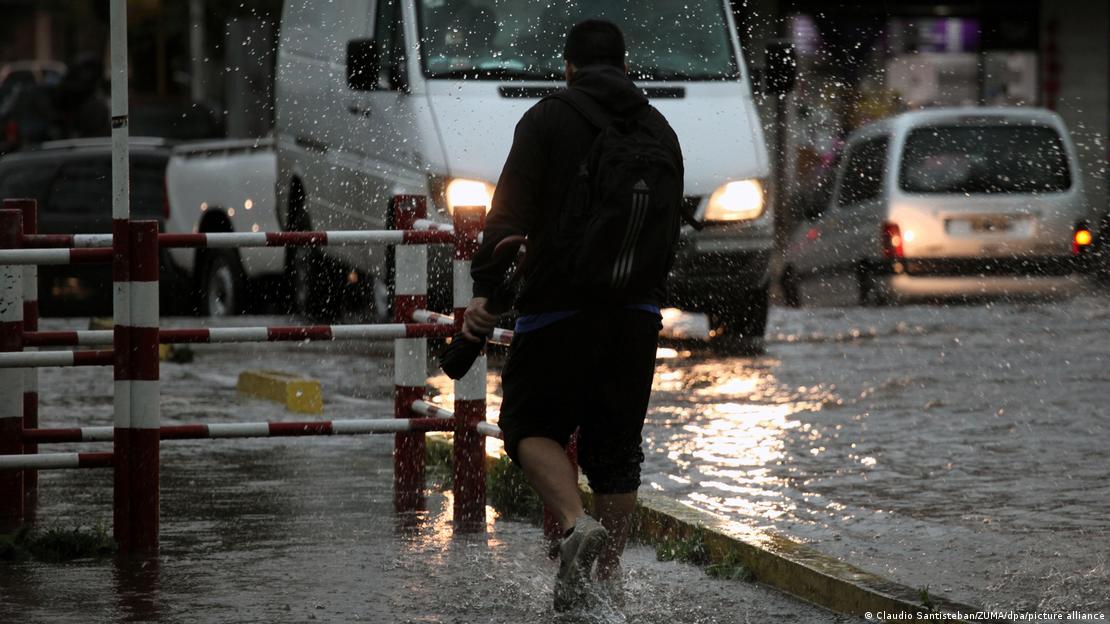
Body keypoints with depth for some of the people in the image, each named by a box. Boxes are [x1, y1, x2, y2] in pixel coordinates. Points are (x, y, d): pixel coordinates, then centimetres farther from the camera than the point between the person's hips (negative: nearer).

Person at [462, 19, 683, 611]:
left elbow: (509, 213, -12)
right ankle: (609, 574, 9)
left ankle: (575, 523, -18)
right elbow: (670, 230, 15)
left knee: (531, 425, 6)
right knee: (617, 443, 10)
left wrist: (485, 291, -13)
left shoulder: (547, 119, -2)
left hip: (558, 306, -4)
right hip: (637, 310, 4)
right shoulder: (659, 129, 12)